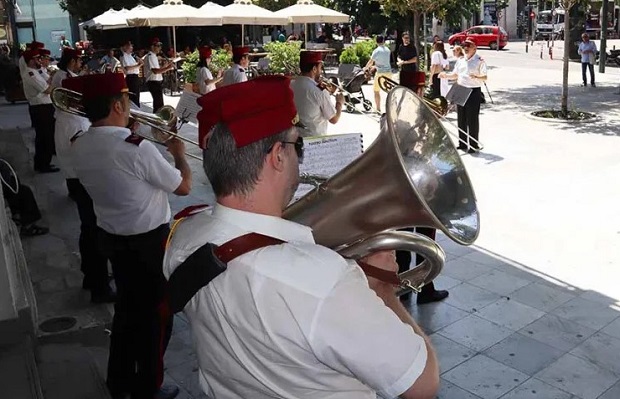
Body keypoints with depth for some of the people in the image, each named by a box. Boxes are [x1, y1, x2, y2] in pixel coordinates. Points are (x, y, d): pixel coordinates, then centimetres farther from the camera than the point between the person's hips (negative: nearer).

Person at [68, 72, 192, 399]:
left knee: (127, 306, 24)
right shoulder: (138, 149, -27)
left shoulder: (79, 147, -5)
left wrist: (127, 134, 9)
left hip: (111, 237, 7)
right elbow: (184, 186, -15)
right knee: (156, 313, 12)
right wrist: (179, 154, 2)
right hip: (149, 241, -7)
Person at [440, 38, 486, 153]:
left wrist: (476, 78, -32)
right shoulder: (460, 60, 12)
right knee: (461, 119, 11)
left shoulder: (480, 61, -6)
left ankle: (474, 145, 6)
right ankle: (462, 143, 22)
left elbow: (485, 78, -12)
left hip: (474, 91, -6)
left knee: (472, 119, -2)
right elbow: (455, 75, 20)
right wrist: (446, 75, 1)